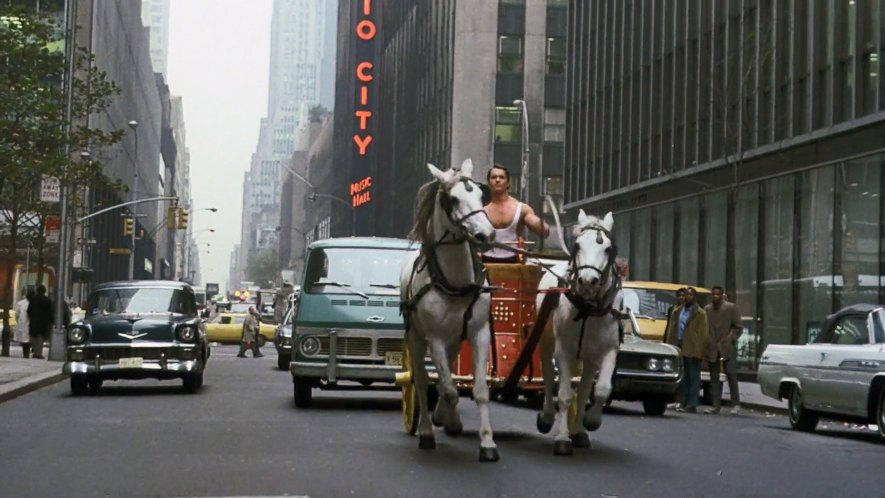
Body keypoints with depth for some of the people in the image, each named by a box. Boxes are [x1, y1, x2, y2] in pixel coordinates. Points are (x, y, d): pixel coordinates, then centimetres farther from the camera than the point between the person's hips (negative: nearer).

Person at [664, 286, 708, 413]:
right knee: (682, 377, 11)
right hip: (679, 348, 6)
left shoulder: (700, 313, -2)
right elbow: (671, 330, 15)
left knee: (693, 377, -2)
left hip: (692, 350, -6)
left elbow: (703, 333, -7)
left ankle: (692, 405, -1)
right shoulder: (677, 311, 15)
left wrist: (701, 351, -13)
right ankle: (683, 402, 17)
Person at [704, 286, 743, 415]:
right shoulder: (707, 309, 10)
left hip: (727, 348, -4)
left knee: (731, 375, -5)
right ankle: (715, 405, 8)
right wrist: (706, 346, 6)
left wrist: (730, 339, -9)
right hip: (712, 349, 4)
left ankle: (736, 405, 2)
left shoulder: (730, 307, 0)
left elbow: (738, 327, 2)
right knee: (714, 378, 5)